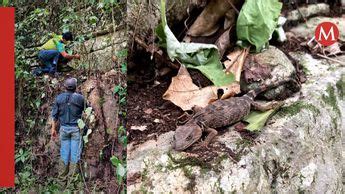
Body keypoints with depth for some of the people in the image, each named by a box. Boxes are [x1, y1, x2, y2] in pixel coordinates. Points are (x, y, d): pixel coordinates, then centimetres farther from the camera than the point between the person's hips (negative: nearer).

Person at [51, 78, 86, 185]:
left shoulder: (59, 98, 0)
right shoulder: (80, 98, -8)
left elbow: (55, 115, 2)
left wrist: (53, 129, 8)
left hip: (64, 128, 3)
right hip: (76, 128, -3)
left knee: (64, 151, 11)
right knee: (75, 152, 3)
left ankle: (62, 176, 17)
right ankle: (72, 177, 7)